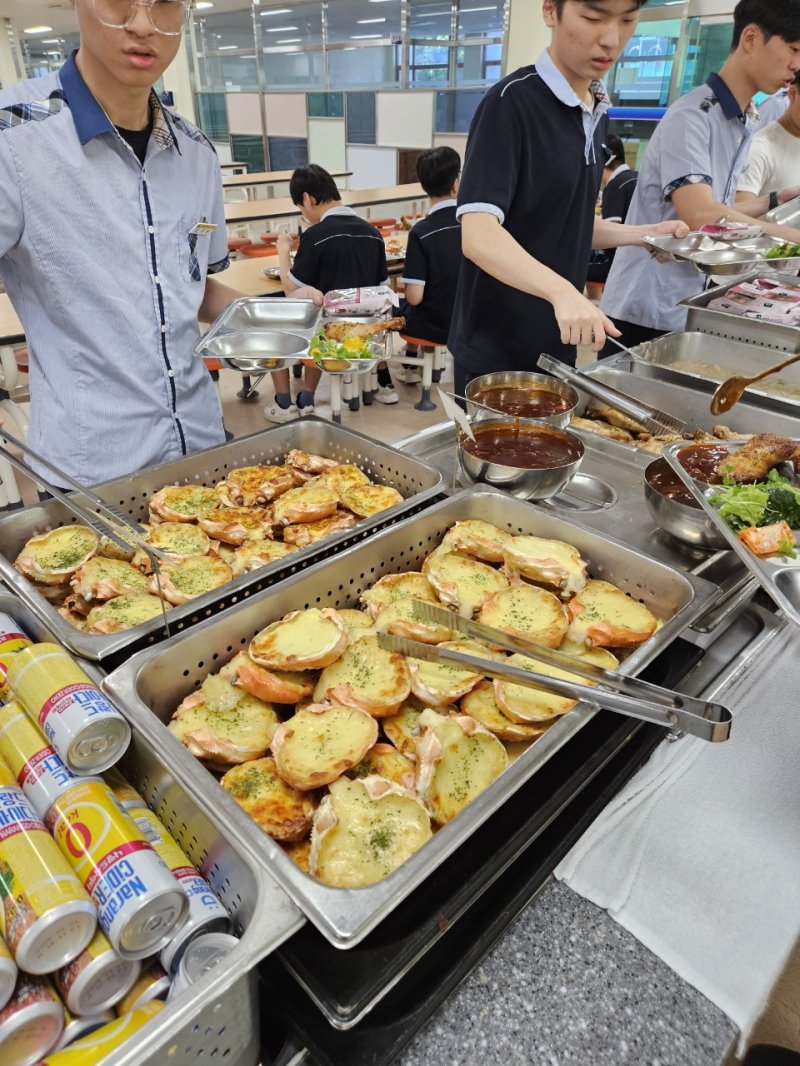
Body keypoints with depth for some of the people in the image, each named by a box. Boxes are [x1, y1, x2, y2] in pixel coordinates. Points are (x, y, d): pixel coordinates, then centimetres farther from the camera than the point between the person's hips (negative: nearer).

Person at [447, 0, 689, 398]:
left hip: (557, 346, 8)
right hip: (496, 353, -8)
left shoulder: (597, 113, 10)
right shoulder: (511, 102, -14)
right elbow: (478, 235, -26)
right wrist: (561, 290, -41)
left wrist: (644, 235, 4)